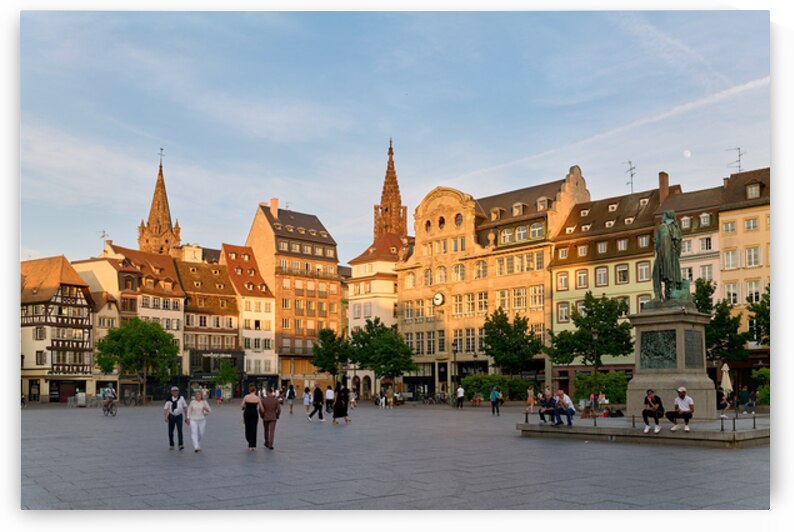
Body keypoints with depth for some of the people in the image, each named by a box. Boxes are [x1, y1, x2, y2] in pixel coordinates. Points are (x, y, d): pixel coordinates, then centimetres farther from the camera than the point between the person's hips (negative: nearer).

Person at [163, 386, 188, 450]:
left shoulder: (181, 398, -1)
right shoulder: (169, 399, -5)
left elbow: (185, 407, 7)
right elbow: (165, 408, -7)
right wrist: (165, 417, -19)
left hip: (179, 416, -1)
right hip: (171, 416, 1)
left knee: (179, 430, -13)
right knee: (170, 431, 6)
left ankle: (181, 445, -11)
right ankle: (171, 445, 20)